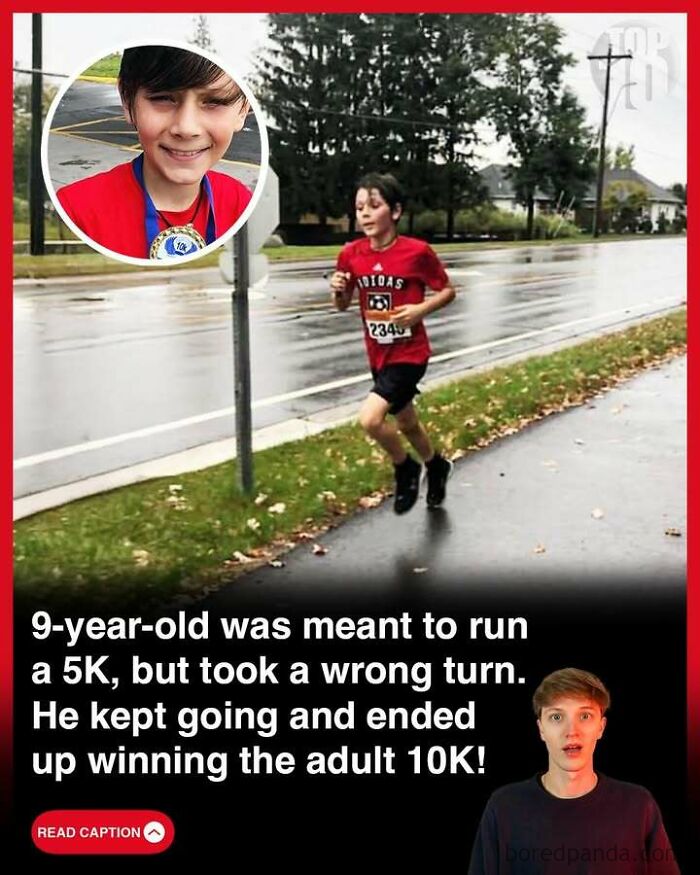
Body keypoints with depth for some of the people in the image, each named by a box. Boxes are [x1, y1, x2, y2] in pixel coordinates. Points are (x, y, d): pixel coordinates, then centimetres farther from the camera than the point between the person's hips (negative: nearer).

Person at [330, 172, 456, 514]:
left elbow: (448, 290, -4)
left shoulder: (417, 251, -17)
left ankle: (405, 469, 8)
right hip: (378, 355, 6)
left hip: (409, 354, -6)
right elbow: (343, 305, 7)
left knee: (370, 418, -22)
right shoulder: (351, 254, -5)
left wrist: (421, 309, -21)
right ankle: (436, 467, 52)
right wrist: (338, 290, -15)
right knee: (407, 424, 23)